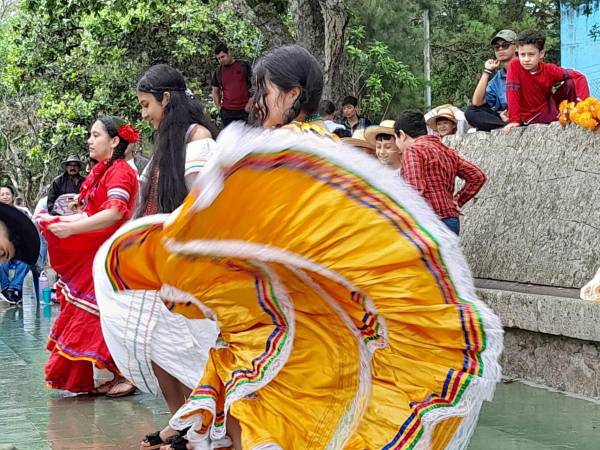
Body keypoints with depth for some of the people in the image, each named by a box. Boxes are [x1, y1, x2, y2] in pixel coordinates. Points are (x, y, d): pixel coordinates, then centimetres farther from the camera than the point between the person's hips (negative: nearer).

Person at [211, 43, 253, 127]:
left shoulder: (244, 66, 0)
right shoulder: (218, 72, 10)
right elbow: (215, 91, 18)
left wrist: (250, 103, -7)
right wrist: (219, 107, 7)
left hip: (244, 110, -3)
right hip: (227, 112, 3)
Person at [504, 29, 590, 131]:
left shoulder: (549, 70, -12)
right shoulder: (514, 66, -17)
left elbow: (579, 77, -12)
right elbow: (512, 91, -21)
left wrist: (583, 99, -28)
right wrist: (514, 120, -26)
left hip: (549, 106, 4)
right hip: (532, 117, -4)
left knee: (572, 83, -15)